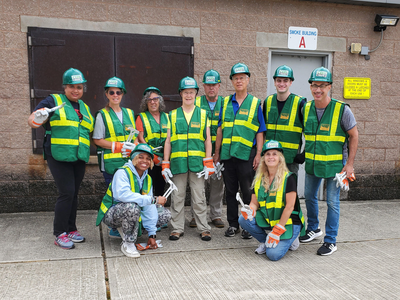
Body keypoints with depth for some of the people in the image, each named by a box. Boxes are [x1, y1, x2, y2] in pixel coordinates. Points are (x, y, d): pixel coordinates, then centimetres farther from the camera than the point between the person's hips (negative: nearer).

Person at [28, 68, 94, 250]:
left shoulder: (84, 107, 17)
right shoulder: (54, 101, -2)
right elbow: (31, 121, -7)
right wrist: (37, 119, -29)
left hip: (79, 159, 6)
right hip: (59, 157, -6)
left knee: (73, 194, 11)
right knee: (67, 192, -11)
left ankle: (70, 229, 23)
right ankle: (59, 234, 1)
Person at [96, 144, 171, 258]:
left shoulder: (147, 179, 4)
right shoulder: (122, 172, -18)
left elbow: (149, 208, -1)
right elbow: (122, 194, -39)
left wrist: (151, 234, -6)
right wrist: (153, 200, -39)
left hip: (132, 214, 8)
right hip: (112, 215, -7)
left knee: (165, 215, -1)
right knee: (132, 207, -39)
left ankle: (125, 229, 8)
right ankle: (127, 243, -17)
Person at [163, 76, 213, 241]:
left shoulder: (203, 114, 9)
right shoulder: (173, 115, 10)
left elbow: (207, 140, 7)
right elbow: (168, 141, 8)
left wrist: (208, 162, -2)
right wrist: (165, 164, 3)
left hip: (197, 161, -1)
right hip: (178, 162, 1)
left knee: (199, 197, 5)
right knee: (177, 196, 7)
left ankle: (204, 228, 15)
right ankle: (177, 228, 18)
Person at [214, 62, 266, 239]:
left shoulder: (255, 103, 3)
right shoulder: (225, 102, 11)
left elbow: (260, 132, 2)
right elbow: (220, 129, 13)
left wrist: (258, 154, -6)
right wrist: (217, 152, 10)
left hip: (247, 154, -3)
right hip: (228, 153, 3)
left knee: (248, 191, 2)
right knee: (230, 190, 10)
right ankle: (233, 224, 23)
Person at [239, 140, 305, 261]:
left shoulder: (288, 178, -13)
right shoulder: (259, 179, 3)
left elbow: (289, 206, -17)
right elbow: (254, 203, 7)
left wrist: (277, 231, -19)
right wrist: (250, 210, -19)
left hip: (288, 222, -5)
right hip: (267, 220, 5)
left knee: (274, 254, -23)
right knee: (243, 219, -19)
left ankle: (290, 239, 9)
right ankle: (264, 241, 5)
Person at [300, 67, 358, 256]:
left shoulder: (342, 109, -14)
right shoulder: (306, 108, -1)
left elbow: (354, 136, -7)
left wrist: (349, 164, -11)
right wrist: (305, 154, 11)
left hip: (334, 164, -5)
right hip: (312, 162, 5)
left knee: (332, 202, 2)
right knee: (309, 196, 16)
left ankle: (330, 240, 16)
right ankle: (313, 229, 39)